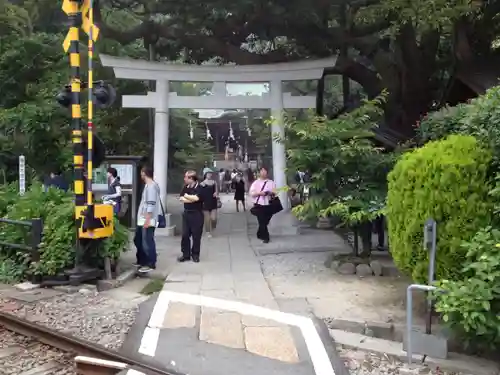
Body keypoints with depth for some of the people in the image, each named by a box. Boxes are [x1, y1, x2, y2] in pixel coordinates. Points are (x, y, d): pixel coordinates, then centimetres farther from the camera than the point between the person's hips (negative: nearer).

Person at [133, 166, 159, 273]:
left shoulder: (151, 186, -16)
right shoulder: (148, 185, 16)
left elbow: (151, 204, -22)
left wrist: (147, 220, -24)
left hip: (148, 220, -11)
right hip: (142, 219, 11)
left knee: (147, 242, -4)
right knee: (138, 240, 19)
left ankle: (150, 264, 4)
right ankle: (141, 261, 30)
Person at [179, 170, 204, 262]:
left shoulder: (199, 188, -9)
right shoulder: (185, 187, 9)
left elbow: (196, 198, -25)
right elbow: (181, 199, -2)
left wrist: (186, 196, -7)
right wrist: (192, 199, -13)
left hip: (197, 214, -5)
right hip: (186, 213, 5)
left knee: (196, 235, 2)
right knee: (185, 235, 6)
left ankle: (195, 255, 15)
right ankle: (185, 254, 16)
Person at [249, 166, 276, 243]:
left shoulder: (271, 182, 9)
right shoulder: (256, 183, 3)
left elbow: (275, 192, 7)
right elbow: (251, 193, -3)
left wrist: (271, 193, -14)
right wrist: (259, 193, -17)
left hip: (268, 205, 3)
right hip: (259, 205, -3)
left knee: (266, 222, 12)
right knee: (262, 222, -7)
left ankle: (260, 234, 33)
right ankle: (265, 237, -2)